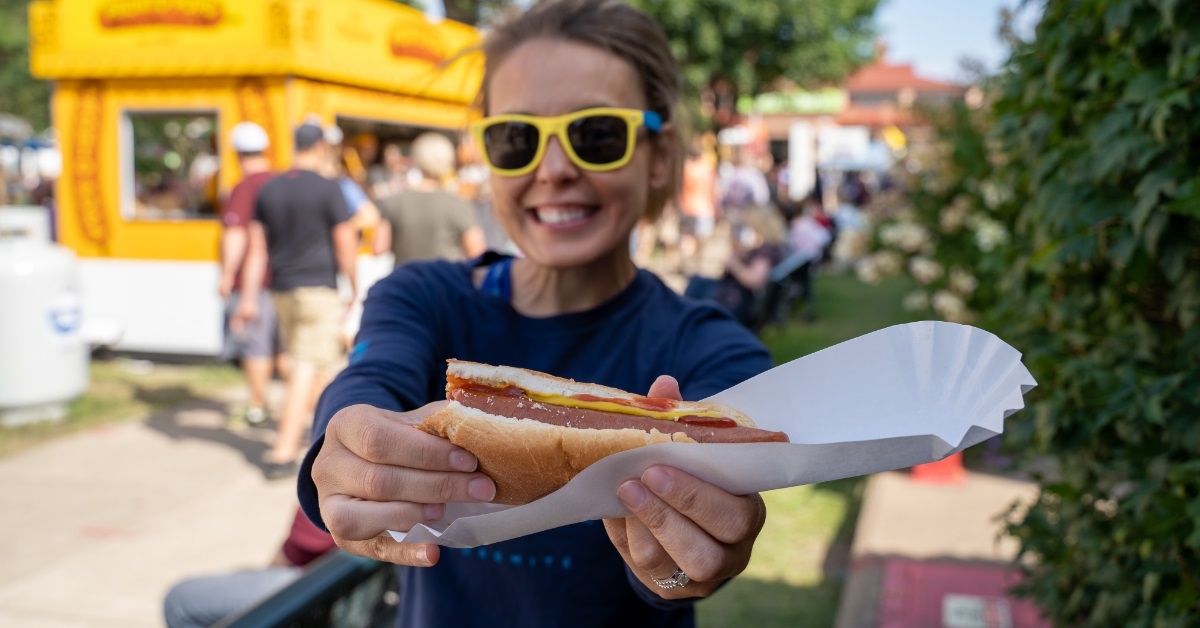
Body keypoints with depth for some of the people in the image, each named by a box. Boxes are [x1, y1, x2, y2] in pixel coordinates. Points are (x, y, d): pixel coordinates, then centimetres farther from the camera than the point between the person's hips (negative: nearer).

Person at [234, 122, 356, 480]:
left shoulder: (269, 189, 7)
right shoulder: (328, 190, -9)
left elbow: (257, 249, 7)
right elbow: (346, 246, -8)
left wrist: (249, 298, 8)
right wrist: (355, 289, 4)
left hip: (282, 290, 6)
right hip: (318, 289, -6)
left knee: (309, 366, 21)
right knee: (307, 372, -5)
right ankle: (283, 455, -8)